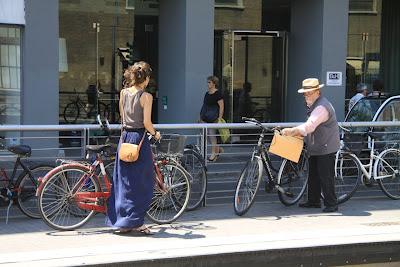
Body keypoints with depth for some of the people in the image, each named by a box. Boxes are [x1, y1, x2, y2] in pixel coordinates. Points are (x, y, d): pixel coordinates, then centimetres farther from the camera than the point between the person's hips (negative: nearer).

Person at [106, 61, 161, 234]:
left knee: (123, 181, 12)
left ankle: (120, 220, 16)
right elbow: (147, 123, -14)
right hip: (139, 139, -6)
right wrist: (155, 134, 4)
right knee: (141, 183, 3)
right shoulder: (146, 96, -11)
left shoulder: (124, 92, 6)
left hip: (124, 137, 6)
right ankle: (133, 222, 4)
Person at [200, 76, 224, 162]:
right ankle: (218, 149, 23)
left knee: (212, 135, -4)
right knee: (207, 135, 7)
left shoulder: (218, 93, -9)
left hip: (213, 118, -8)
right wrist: (201, 117, 19)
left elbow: (221, 107, -12)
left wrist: (220, 118, -18)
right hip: (205, 118, 8)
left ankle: (214, 153, 4)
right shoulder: (207, 93, 14)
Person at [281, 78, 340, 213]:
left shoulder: (321, 107, -22)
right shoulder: (314, 105, 15)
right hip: (315, 148, 11)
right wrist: (296, 133, 10)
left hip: (325, 148, -11)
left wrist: (291, 131, -38)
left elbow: (310, 126, -33)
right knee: (313, 176, 15)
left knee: (325, 177, -8)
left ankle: (331, 204, -1)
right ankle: (313, 201, 25)